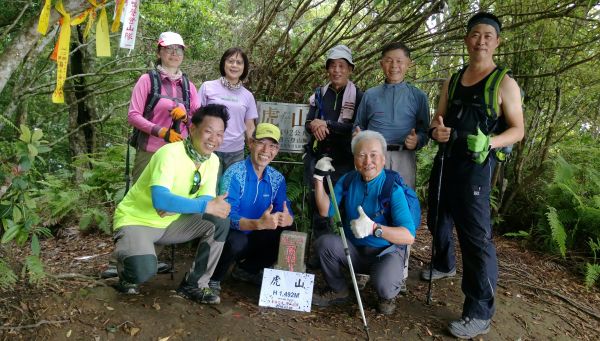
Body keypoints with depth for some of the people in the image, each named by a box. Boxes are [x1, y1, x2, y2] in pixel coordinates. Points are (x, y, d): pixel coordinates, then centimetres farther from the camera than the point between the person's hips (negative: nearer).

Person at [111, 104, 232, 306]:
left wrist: (177, 204, -29)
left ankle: (194, 285, 1)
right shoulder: (170, 153, -27)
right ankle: (130, 273, 7)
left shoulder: (212, 160, -5)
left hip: (170, 223, 7)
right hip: (135, 221, -6)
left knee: (220, 223, -12)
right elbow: (160, 199, -39)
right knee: (144, 270, -32)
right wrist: (206, 206, -39)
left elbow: (207, 199, -9)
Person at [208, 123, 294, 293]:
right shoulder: (234, 173, -19)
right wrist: (259, 224, -45)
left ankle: (247, 269, 12)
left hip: (254, 238, 6)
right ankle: (213, 277, -3)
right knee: (237, 241, -36)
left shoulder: (277, 179, -1)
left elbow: (287, 213, -3)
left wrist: (287, 219, -30)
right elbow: (227, 215, -28)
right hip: (231, 236, -6)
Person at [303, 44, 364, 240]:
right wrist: (314, 125, -15)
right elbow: (308, 123, 10)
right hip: (317, 155, 4)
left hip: (344, 158, -3)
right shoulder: (319, 94, 14)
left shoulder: (358, 96, 1)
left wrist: (326, 124, -14)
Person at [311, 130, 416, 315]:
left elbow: (409, 236, -25)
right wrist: (319, 177, -16)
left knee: (383, 284, -33)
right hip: (353, 249, 5)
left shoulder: (393, 188, -18)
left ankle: (388, 296, 8)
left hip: (386, 252, -4)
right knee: (325, 243, -22)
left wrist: (374, 228, -39)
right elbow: (326, 211, -8)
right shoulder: (347, 180, -2)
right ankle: (338, 291, 6)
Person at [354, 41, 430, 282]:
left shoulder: (418, 96, 13)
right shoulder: (370, 95, 17)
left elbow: (424, 131, 8)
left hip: (403, 160, -1)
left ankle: (400, 271, 8)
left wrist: (417, 141, -13)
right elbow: (358, 126, 19)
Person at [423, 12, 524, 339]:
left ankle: (479, 313, -2)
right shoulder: (452, 81, 12)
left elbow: (518, 130, -4)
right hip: (444, 160, 7)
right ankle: (444, 264, 48)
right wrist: (436, 130, -9)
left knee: (476, 235, -10)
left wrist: (489, 142, -24)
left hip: (475, 167, -6)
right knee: (439, 219, 20)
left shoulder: (504, 83, -4)